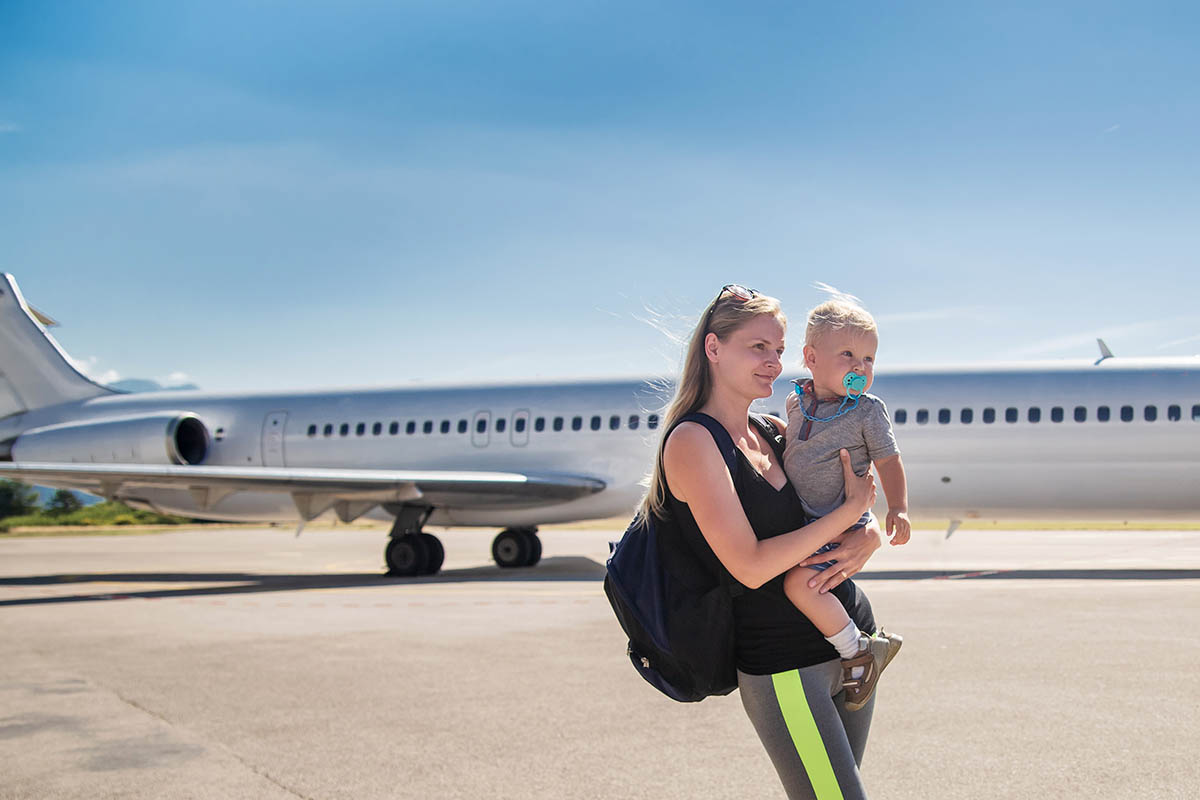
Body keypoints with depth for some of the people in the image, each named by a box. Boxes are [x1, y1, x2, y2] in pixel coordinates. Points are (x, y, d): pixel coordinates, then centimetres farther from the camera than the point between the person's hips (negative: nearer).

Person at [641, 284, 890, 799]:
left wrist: (866, 542, -9)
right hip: (784, 664, -7)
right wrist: (850, 509, -15)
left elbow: (866, 517, 14)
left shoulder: (776, 433, 9)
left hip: (852, 644, 7)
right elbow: (751, 567, -20)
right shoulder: (692, 441, -13)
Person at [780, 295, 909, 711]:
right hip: (797, 520, 7)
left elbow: (888, 462, -5)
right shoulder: (796, 401, 5)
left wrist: (898, 509, -16)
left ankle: (857, 652, -12)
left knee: (800, 581, -27)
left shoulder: (868, 412, -9)